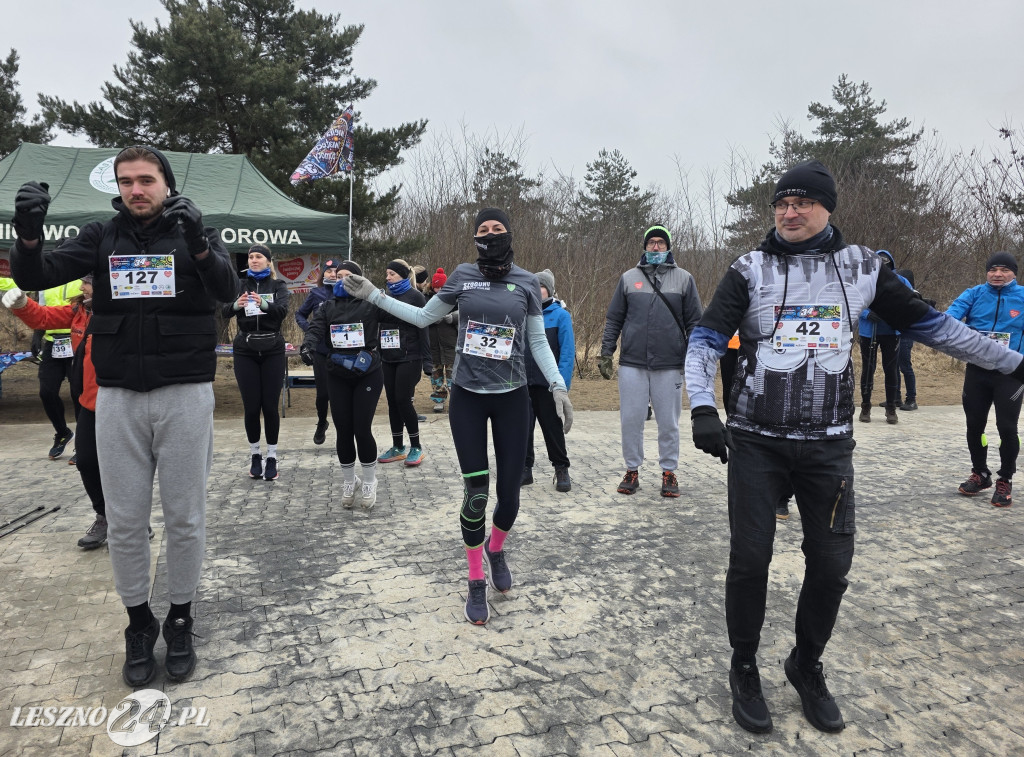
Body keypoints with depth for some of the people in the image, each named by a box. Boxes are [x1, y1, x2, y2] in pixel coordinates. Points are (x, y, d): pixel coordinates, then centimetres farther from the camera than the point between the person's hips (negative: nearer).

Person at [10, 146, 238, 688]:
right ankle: (139, 622, 27)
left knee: (184, 517, 6)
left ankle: (180, 619, 25)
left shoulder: (194, 234, 3)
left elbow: (226, 290, -15)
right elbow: (34, 278, -2)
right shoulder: (101, 237, 8)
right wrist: (28, 234, -22)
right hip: (117, 397, 2)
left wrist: (197, 241, -33)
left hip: (184, 394, -2)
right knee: (124, 520, 8)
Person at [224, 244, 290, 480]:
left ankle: (272, 457, 8)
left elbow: (282, 311, -14)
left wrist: (264, 304, -35)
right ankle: (254, 455, 17)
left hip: (272, 350, -1)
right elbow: (225, 312, -7)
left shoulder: (278, 285, 5)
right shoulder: (240, 284, 8)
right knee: (251, 406, 1)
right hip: (245, 351, 1)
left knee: (270, 405, -2)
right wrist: (236, 305, -31)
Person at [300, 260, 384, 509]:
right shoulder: (327, 307, 9)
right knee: (343, 430, 5)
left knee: (362, 429, -6)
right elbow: (315, 328, -7)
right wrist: (307, 347, -27)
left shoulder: (370, 304, -1)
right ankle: (348, 481, 26)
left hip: (367, 375, -3)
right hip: (338, 378, 4)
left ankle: (368, 483, 15)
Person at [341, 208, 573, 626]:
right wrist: (373, 295, 8)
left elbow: (539, 342, 6)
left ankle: (496, 549, 37)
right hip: (467, 397, 0)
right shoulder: (462, 276, 2)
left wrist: (558, 386, -3)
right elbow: (422, 316, 12)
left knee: (509, 492, 3)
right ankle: (476, 581, 20)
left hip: (512, 397, 1)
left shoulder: (527, 282, 2)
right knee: (475, 492, -1)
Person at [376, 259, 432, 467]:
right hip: (388, 358, 6)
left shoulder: (415, 296, -4)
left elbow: (422, 329, -7)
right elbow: (380, 325, 15)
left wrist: (426, 360, -12)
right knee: (392, 401, 8)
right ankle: (398, 447, 18)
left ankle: (416, 447, 7)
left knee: (403, 399, -6)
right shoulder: (386, 296, 12)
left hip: (408, 358, -6)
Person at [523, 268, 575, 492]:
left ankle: (561, 470, 22)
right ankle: (525, 469, 22)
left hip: (548, 384, -3)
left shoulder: (560, 315, -4)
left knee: (552, 428, 7)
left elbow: (568, 352, -8)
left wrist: (561, 383, -15)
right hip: (523, 382, 3)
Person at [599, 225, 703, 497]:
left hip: (670, 366, -1)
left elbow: (694, 322, 7)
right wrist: (605, 353, 4)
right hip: (632, 364, 1)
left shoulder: (684, 279, 8)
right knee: (631, 420, 4)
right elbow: (613, 319, 11)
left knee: (668, 422, 6)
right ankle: (632, 471, 18)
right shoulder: (629, 278, 10)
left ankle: (669, 472, 20)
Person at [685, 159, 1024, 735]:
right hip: (755, 442, -2)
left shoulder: (863, 266, 5)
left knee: (831, 564, 6)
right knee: (750, 559, 0)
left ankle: (807, 666, 32)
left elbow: (927, 323, 13)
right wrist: (703, 407, -23)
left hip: (829, 444, 2)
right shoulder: (750, 269, -2)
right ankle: (745, 668, 24)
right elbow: (706, 341, -7)